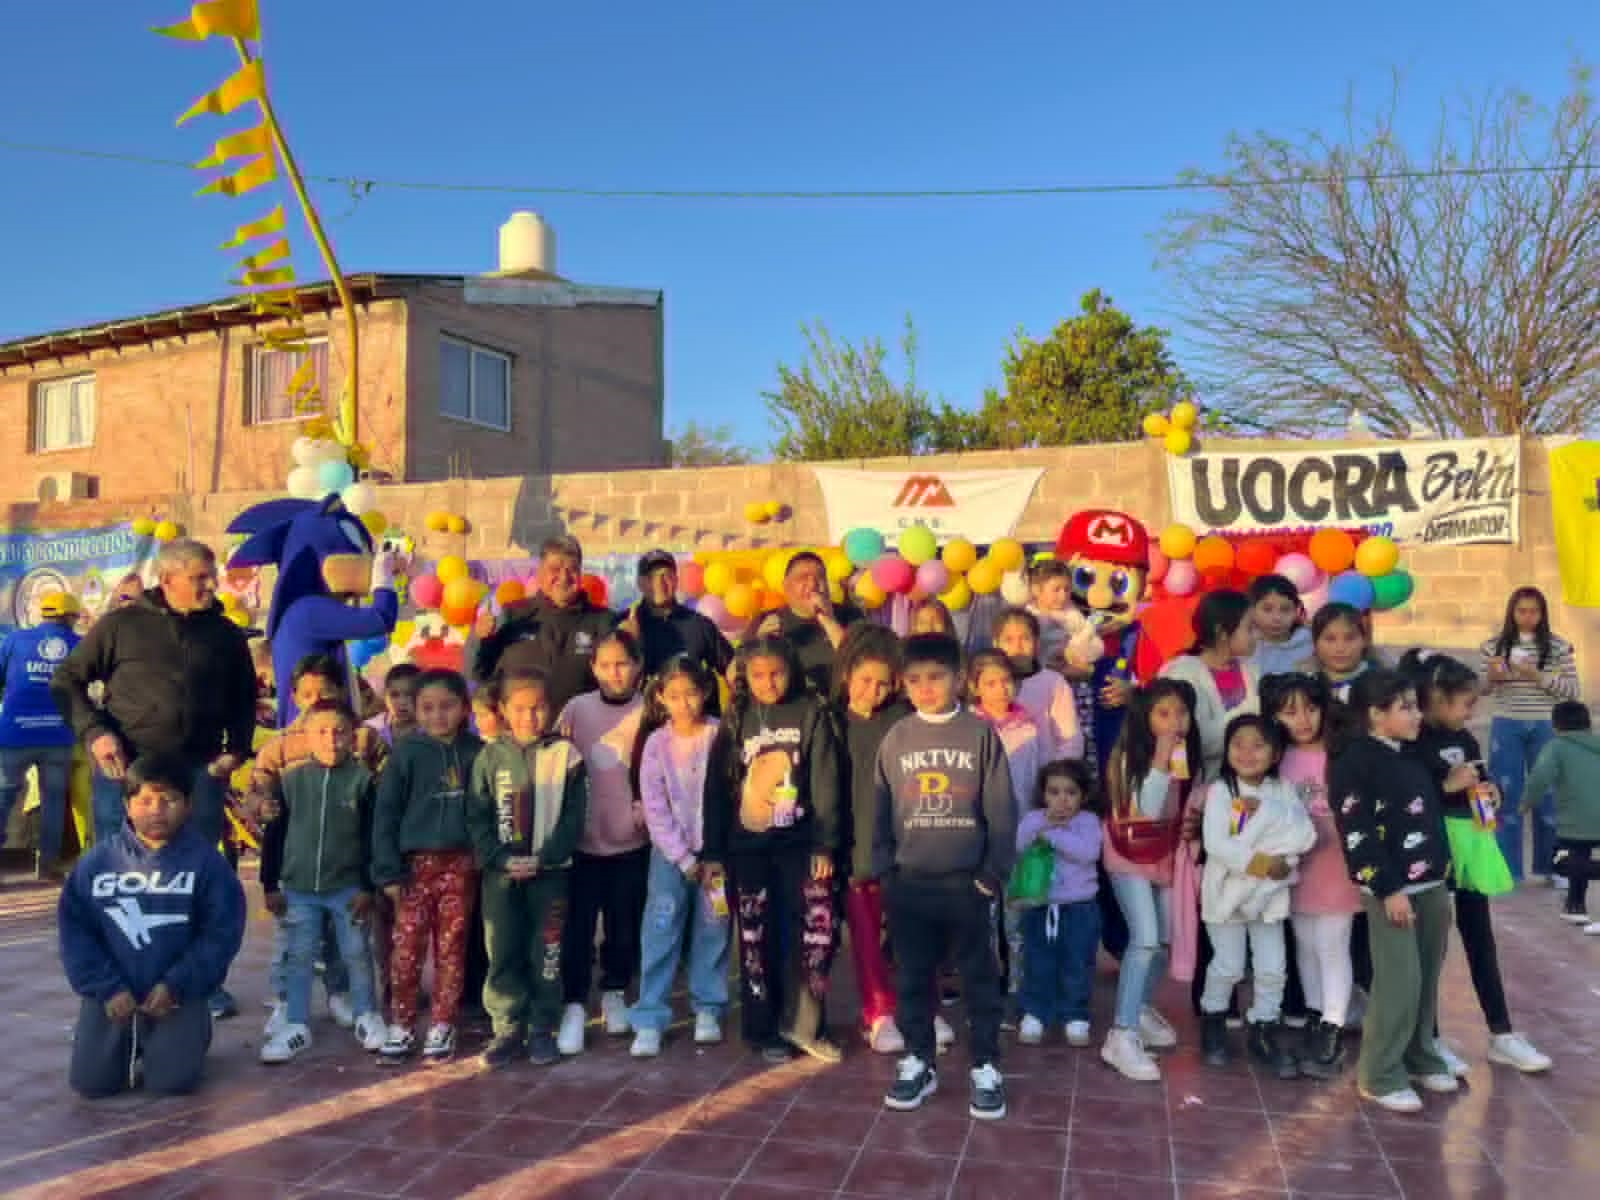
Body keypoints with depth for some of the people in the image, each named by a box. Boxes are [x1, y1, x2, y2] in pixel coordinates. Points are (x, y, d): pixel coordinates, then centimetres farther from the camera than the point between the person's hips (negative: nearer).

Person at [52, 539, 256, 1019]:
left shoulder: (226, 634, 8)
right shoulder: (121, 625, 1)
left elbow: (244, 698, 17)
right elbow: (66, 681, 5)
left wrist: (237, 750, 3)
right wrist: (94, 733, -9)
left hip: (199, 771, 2)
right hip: (126, 769, -1)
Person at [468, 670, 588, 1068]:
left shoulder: (566, 754, -2)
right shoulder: (491, 756, 2)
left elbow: (574, 816, -3)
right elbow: (477, 817, 1)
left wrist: (544, 858, -13)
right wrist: (502, 858, -11)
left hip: (550, 870, -1)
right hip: (501, 871, 1)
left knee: (546, 953, 5)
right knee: (503, 953, 5)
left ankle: (542, 1028, 17)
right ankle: (507, 1028, 17)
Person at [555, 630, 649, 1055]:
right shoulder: (576, 709, -1)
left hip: (632, 840, 0)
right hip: (582, 838, 0)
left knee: (625, 924, 12)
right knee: (577, 925, 2)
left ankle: (615, 993, 32)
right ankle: (574, 1005, 15)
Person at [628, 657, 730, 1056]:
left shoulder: (721, 736, -7)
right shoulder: (656, 743, -4)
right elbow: (654, 807, -5)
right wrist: (684, 859, -9)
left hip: (716, 847, 0)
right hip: (670, 850, 0)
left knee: (712, 930, 7)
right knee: (660, 932, -3)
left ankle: (708, 1009, 21)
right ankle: (649, 1020, 3)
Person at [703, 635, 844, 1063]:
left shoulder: (811, 713, -1)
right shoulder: (736, 719, 5)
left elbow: (825, 782, -4)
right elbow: (717, 787, 6)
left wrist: (824, 844, -9)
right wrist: (712, 852, 3)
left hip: (799, 843, -1)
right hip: (746, 848, 2)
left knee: (819, 928, -9)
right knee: (757, 940, 8)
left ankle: (801, 1021, 10)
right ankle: (762, 1030, 23)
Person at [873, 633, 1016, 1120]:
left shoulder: (981, 734, -6)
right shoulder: (895, 739, 2)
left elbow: (1001, 811, -4)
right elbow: (880, 810, 7)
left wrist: (993, 874, -6)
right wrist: (883, 870, 1)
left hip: (967, 881, -2)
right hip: (909, 882, 3)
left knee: (980, 978, 9)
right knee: (911, 979, 12)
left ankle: (986, 1067, 22)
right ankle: (918, 1061, 27)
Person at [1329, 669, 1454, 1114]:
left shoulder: (1414, 757, 13)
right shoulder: (1354, 762, -14)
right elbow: (1356, 834, -18)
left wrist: (1441, 877, 19)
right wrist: (1388, 889, -19)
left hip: (1431, 884, 8)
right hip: (1390, 888, -8)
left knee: (1428, 977, 15)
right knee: (1401, 981, -8)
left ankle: (1421, 1057, 31)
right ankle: (1379, 1075, 3)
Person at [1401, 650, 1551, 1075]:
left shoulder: (1465, 740, 9)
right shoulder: (1412, 742, -15)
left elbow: (1481, 782, 23)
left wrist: (1490, 792, 2)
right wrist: (1447, 785, -20)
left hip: (1470, 842, 7)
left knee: (1481, 940, 15)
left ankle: (1501, 1035, 26)